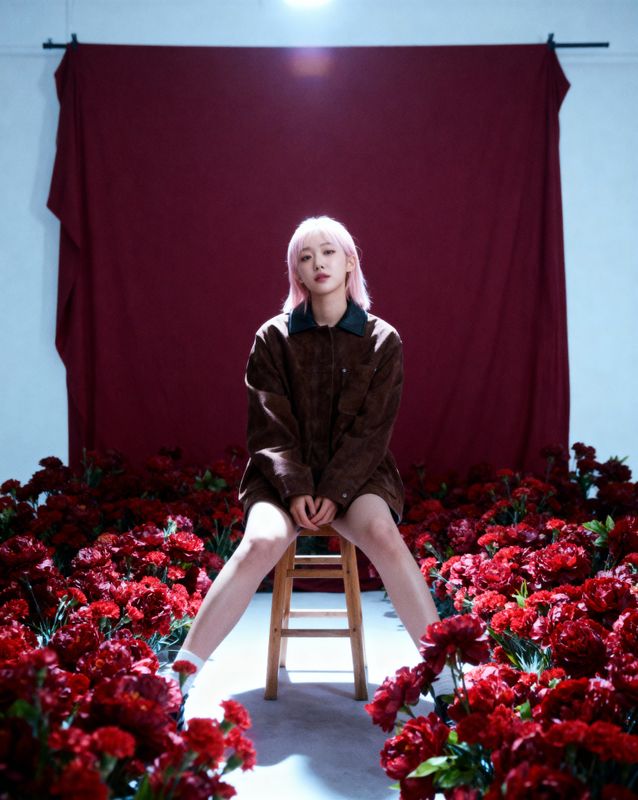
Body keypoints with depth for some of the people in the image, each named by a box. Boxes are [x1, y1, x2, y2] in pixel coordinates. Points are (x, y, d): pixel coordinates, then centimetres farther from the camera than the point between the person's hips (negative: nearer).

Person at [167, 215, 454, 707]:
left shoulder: (382, 340, 3)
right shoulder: (274, 338, 3)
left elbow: (372, 430, -3)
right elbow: (269, 426, -2)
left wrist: (334, 492, -15)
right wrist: (296, 489, -17)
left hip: (357, 473, 0)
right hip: (284, 473, 0)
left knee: (383, 535, -32)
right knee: (263, 542, -31)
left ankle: (444, 671, -25)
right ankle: (180, 676, -27)